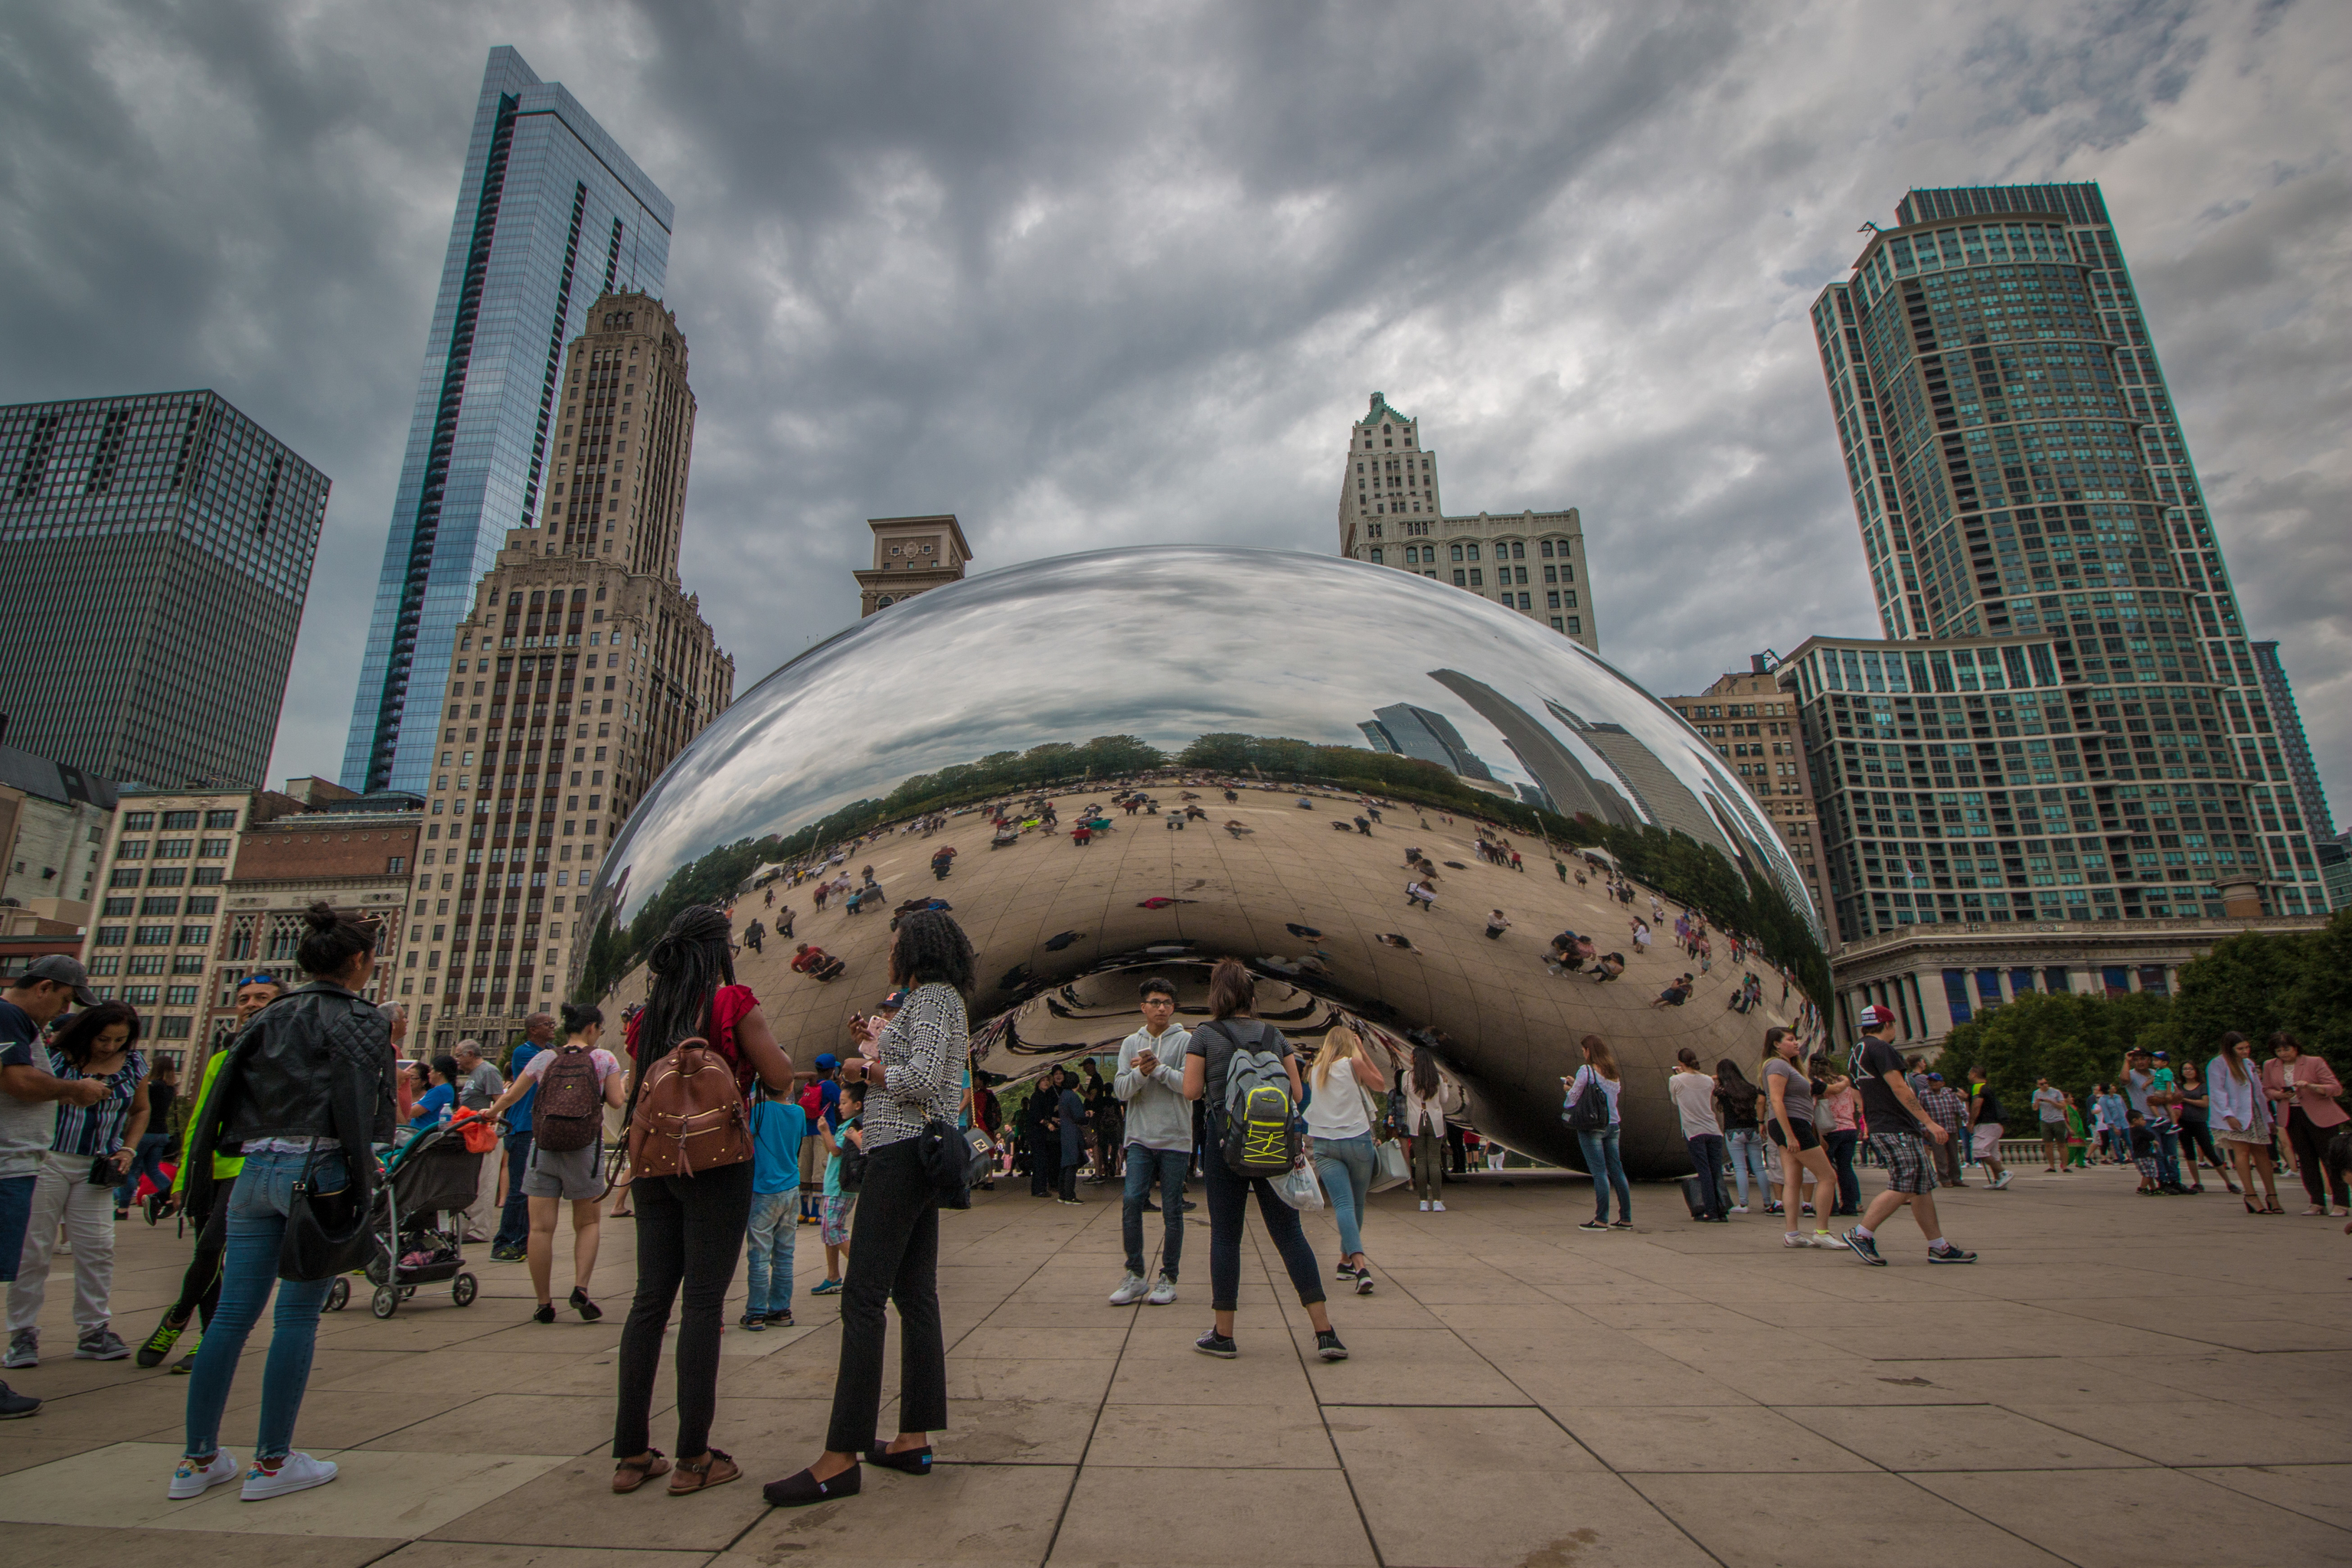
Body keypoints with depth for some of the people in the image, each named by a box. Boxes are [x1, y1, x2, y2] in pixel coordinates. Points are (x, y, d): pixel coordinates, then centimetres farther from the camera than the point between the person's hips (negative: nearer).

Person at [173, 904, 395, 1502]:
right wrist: (361, 1193, -8)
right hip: (318, 1171, -6)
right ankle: (272, 1463, 9)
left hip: (254, 1171, 7)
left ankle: (198, 1460, 20)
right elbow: (355, 1111, -12)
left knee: (232, 1313, 12)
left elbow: (223, 1097, 12)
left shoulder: (270, 1016, 14)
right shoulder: (358, 1020, -5)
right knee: (298, 1316, 1)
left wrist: (205, 1181, 16)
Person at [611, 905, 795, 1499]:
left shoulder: (648, 1014, 9)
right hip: (716, 1161, -6)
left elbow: (632, 1097, 15)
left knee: (650, 1299, 11)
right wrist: (774, 1042, 12)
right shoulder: (733, 1002, -8)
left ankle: (631, 1454, 18)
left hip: (652, 1166, 6)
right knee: (703, 1300, 0)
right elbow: (780, 1075, -6)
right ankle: (693, 1457, 7)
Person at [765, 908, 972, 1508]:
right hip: (921, 1153, 10)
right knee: (915, 1295, 10)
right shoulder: (941, 1000, 20)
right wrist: (877, 1063, 13)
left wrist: (870, 1072, -6)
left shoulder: (933, 997, -10)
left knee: (863, 1298, -9)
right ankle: (915, 1440, 16)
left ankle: (841, 1458, -6)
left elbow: (923, 1080, -21)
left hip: (904, 1154, -10)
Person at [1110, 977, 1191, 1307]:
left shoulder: (1185, 1041, 0)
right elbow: (1120, 1090, 2)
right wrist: (1140, 1073, -16)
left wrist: (1157, 1066, -17)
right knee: (1131, 1200, -8)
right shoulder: (1131, 1043, 10)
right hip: (1140, 1138, 2)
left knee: (1172, 1210, 3)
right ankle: (1134, 1276, 6)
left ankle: (1168, 1278, 16)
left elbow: (1190, 1084, -11)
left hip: (1175, 1140, -2)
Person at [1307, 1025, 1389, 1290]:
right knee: (1357, 1203, 16)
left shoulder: (1316, 1069, 10)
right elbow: (1381, 1085, 11)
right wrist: (1363, 1052, 12)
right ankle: (1347, 1261, 24)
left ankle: (1360, 1266, -25)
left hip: (1323, 1144, 2)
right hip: (1356, 1139, -2)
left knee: (1343, 1204, -8)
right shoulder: (1352, 1062, -2)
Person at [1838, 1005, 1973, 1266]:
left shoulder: (1858, 1051, 20)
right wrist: (1929, 1121, -16)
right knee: (1903, 1189, -11)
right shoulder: (1879, 1047, -11)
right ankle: (1861, 1235, -10)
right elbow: (1899, 1088, -18)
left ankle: (1939, 1247, 13)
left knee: (1922, 1188, 11)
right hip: (1896, 1129, -10)